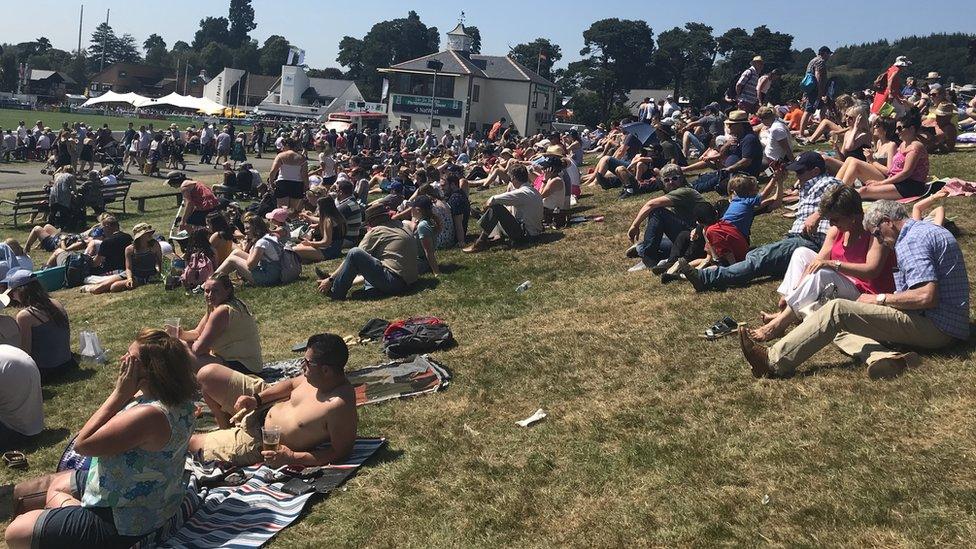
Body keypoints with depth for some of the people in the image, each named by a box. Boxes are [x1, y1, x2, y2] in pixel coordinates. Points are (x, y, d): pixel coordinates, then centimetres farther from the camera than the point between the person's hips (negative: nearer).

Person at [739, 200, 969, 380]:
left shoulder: (912, 241, -14)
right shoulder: (925, 231, 20)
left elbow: (927, 297, -25)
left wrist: (881, 299, -11)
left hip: (935, 327, -10)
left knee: (838, 309, -17)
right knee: (841, 327, 6)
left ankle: (774, 362, -20)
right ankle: (882, 356, -23)